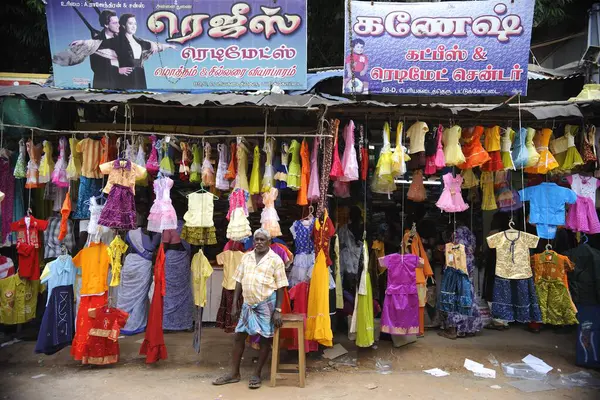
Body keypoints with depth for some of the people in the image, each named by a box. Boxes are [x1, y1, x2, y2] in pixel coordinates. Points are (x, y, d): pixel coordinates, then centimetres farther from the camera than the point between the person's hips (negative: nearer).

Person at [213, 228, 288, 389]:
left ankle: (256, 374, 18)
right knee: (239, 336, 8)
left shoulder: (275, 259, -5)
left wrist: (278, 310, -11)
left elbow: (280, 287, -6)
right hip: (248, 303, 5)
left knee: (265, 339, 4)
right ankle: (234, 373, 21)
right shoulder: (246, 257, 8)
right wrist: (234, 304, 6)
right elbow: (239, 282, 11)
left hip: (267, 303, -4)